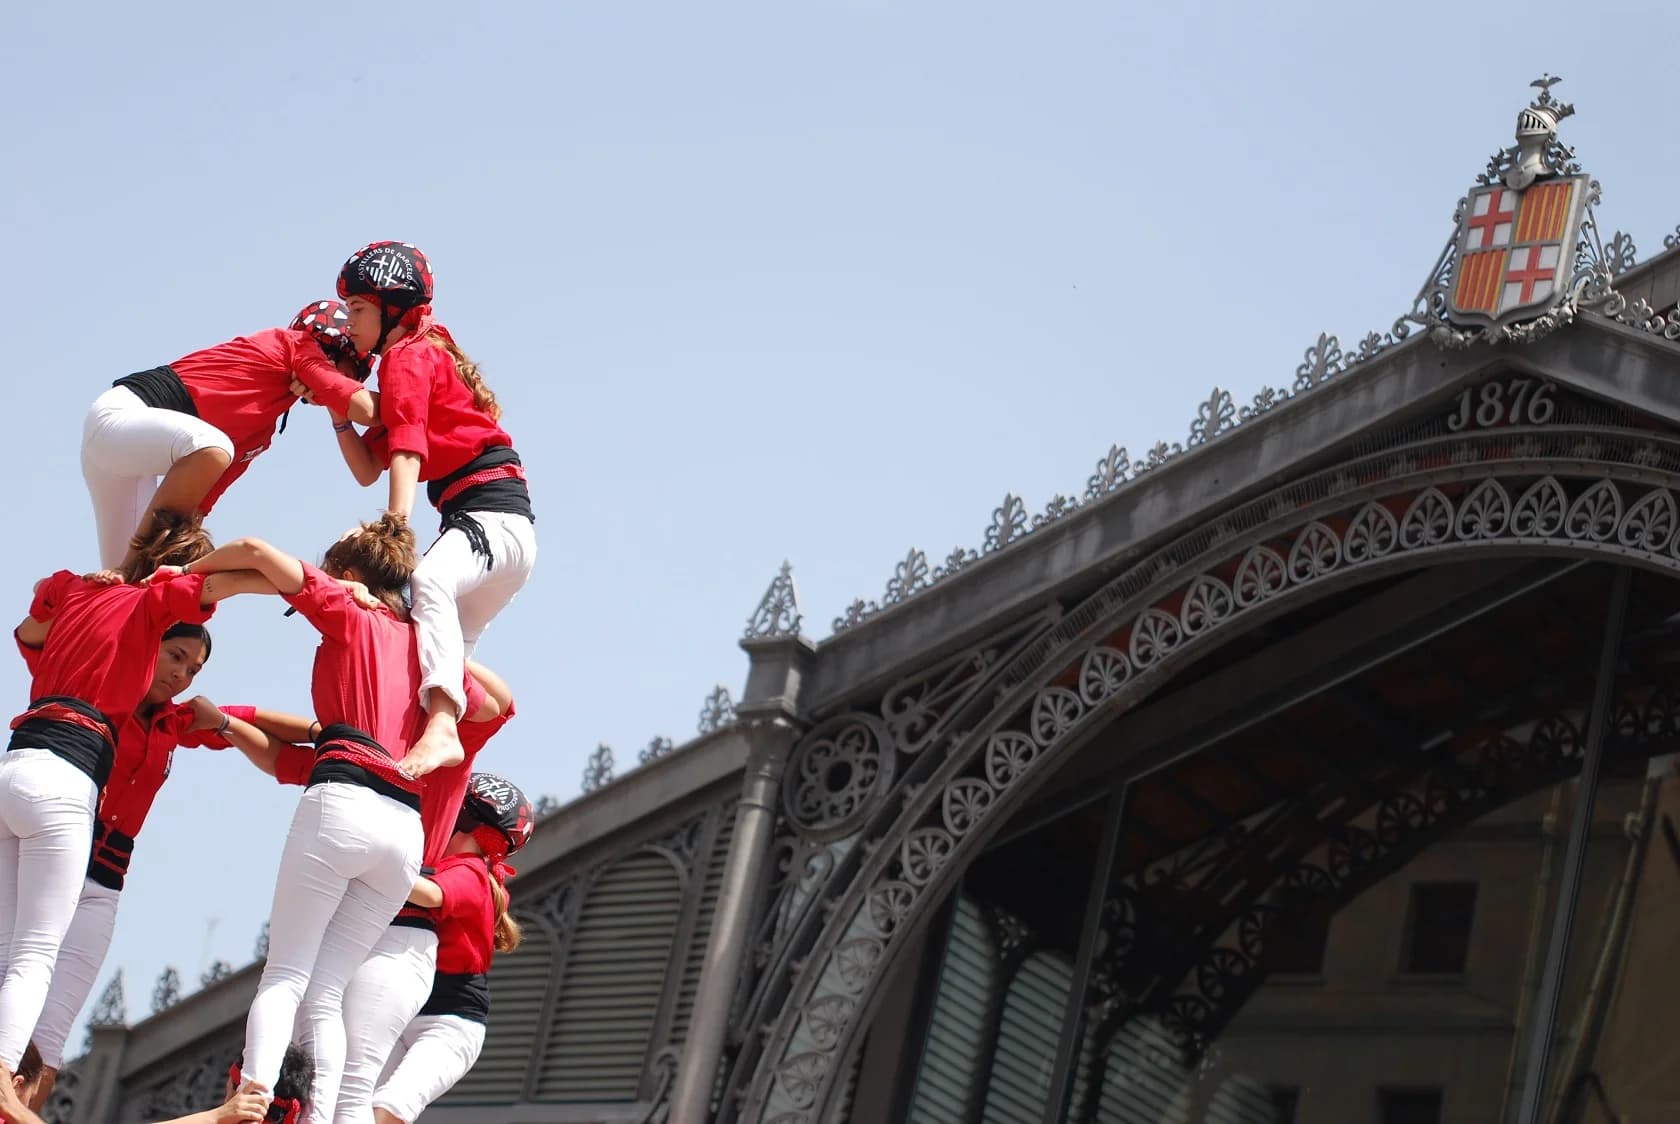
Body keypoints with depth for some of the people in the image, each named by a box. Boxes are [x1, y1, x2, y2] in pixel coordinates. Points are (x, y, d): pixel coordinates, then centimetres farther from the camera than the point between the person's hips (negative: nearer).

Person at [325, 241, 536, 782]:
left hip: (494, 515, -12)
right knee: (444, 650, 19)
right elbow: (368, 470, 20)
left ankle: (441, 729, -56)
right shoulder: (407, 362, 25)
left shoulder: (409, 355, -3)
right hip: (472, 522, 12)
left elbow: (406, 450, -18)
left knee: (429, 579, -38)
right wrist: (336, 408, 9)